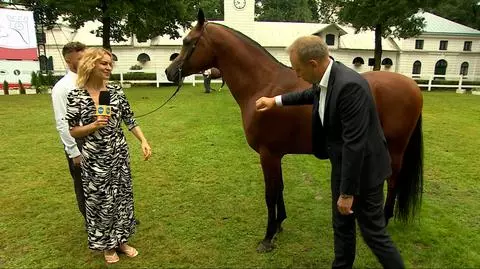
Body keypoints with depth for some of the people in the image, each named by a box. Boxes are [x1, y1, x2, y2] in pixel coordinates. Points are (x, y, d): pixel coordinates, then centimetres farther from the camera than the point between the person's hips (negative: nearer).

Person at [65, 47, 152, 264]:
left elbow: (130, 120, 2)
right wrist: (93, 126, -21)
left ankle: (121, 240, 34)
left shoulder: (116, 92, -1)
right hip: (94, 158, -3)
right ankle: (106, 245, 33)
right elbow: (73, 131, -4)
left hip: (119, 154, 3)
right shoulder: (76, 96, -9)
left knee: (122, 197, 13)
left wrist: (144, 141, -7)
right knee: (100, 201, 10)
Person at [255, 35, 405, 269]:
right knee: (341, 225, 22)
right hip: (342, 165, 9)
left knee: (373, 233, 7)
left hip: (363, 170, -9)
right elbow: (312, 94, 24)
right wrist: (276, 100, 25)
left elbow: (354, 144, -30)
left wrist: (347, 192, -24)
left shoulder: (349, 85, -30)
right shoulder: (324, 79, -2)